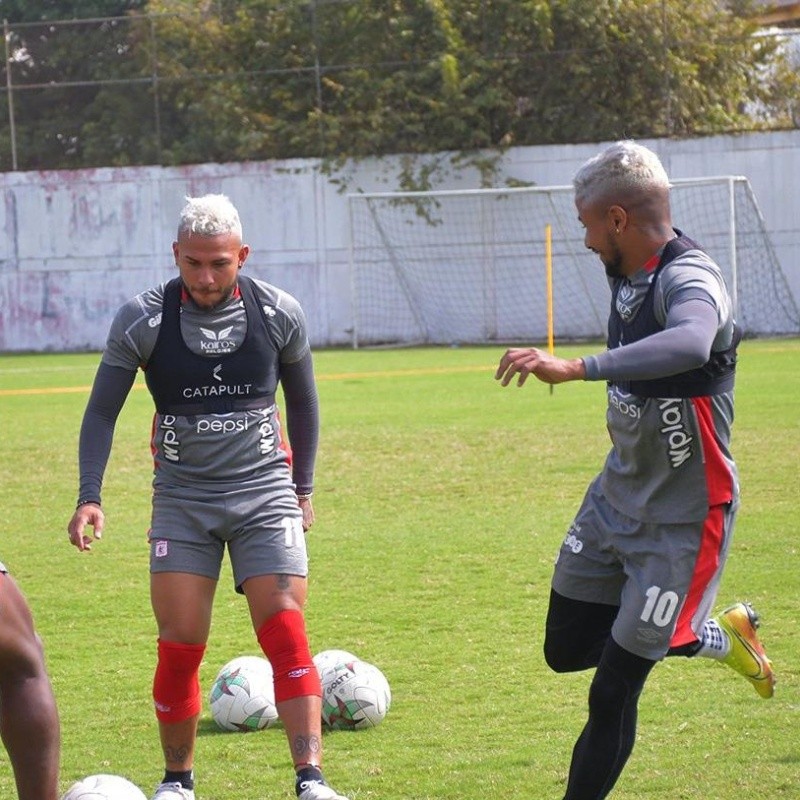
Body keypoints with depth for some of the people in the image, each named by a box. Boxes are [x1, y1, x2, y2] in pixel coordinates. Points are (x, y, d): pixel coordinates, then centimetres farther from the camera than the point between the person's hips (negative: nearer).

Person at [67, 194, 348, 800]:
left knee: (285, 632, -12)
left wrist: (303, 489, 16)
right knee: (180, 645, -4)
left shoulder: (279, 314, -3)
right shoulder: (142, 321, -6)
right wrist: (90, 497, -8)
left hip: (265, 493, 0)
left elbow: (303, 402, 13)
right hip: (181, 499, 0)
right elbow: (102, 411, 2)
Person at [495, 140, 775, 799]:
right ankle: (719, 637, 34)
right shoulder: (629, 277, 3)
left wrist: (576, 368, -55)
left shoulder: (689, 278, -25)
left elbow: (689, 344, -49)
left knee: (613, 693, -6)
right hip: (618, 498, 9)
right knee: (567, 649, 17)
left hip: (682, 520, -9)